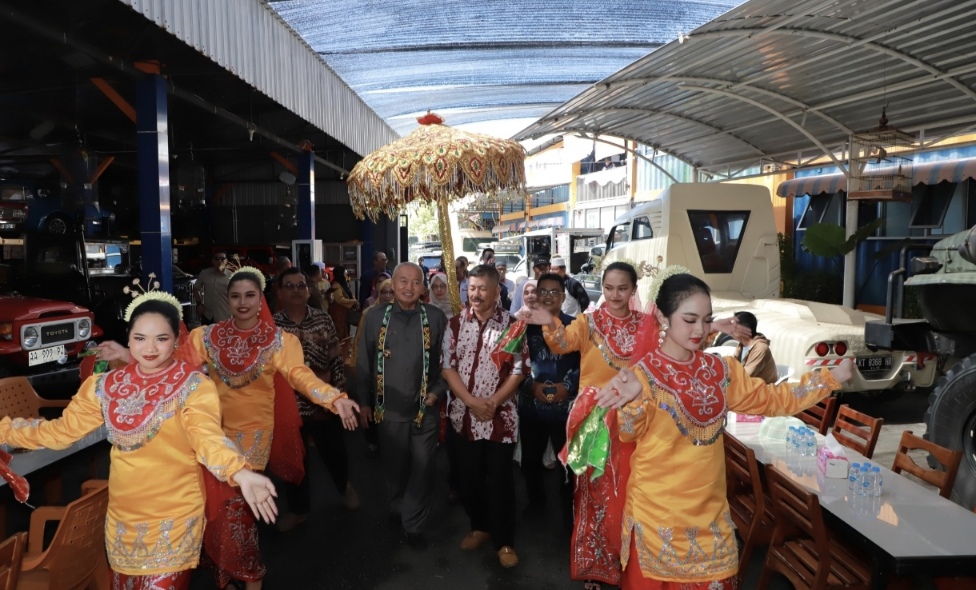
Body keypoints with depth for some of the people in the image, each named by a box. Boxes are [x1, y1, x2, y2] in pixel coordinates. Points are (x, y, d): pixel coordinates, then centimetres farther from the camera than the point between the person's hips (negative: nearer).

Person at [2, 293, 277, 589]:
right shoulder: (107, 385, 1)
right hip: (122, 514, 5)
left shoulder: (194, 386, -16)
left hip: (174, 517, -5)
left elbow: (208, 437, -29)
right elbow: (62, 430, 8)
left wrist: (240, 473, -47)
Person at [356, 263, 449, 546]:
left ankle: (414, 523, 23)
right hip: (389, 408, 1)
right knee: (394, 466, 16)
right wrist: (364, 402, 3)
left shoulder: (435, 317, -4)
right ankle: (398, 510, 42)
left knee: (422, 468, 5)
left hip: (425, 408, 0)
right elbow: (363, 363, 2)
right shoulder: (375, 317, -2)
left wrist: (438, 391, -6)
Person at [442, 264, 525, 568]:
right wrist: (471, 401, -12)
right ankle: (479, 526, 35)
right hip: (464, 414, 3)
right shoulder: (456, 323, 1)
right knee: (469, 476, 14)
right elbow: (448, 366, -1)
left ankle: (504, 540, 20)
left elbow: (518, 370, -6)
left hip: (500, 415, -2)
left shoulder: (511, 325, -6)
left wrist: (492, 403, -14)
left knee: (499, 479, 4)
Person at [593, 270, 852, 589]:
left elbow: (773, 400, 6)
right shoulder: (645, 373, -15)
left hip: (709, 506, 5)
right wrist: (632, 401, -48)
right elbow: (630, 434, -27)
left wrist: (831, 378, -3)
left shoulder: (720, 369, 0)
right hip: (658, 509, -4)